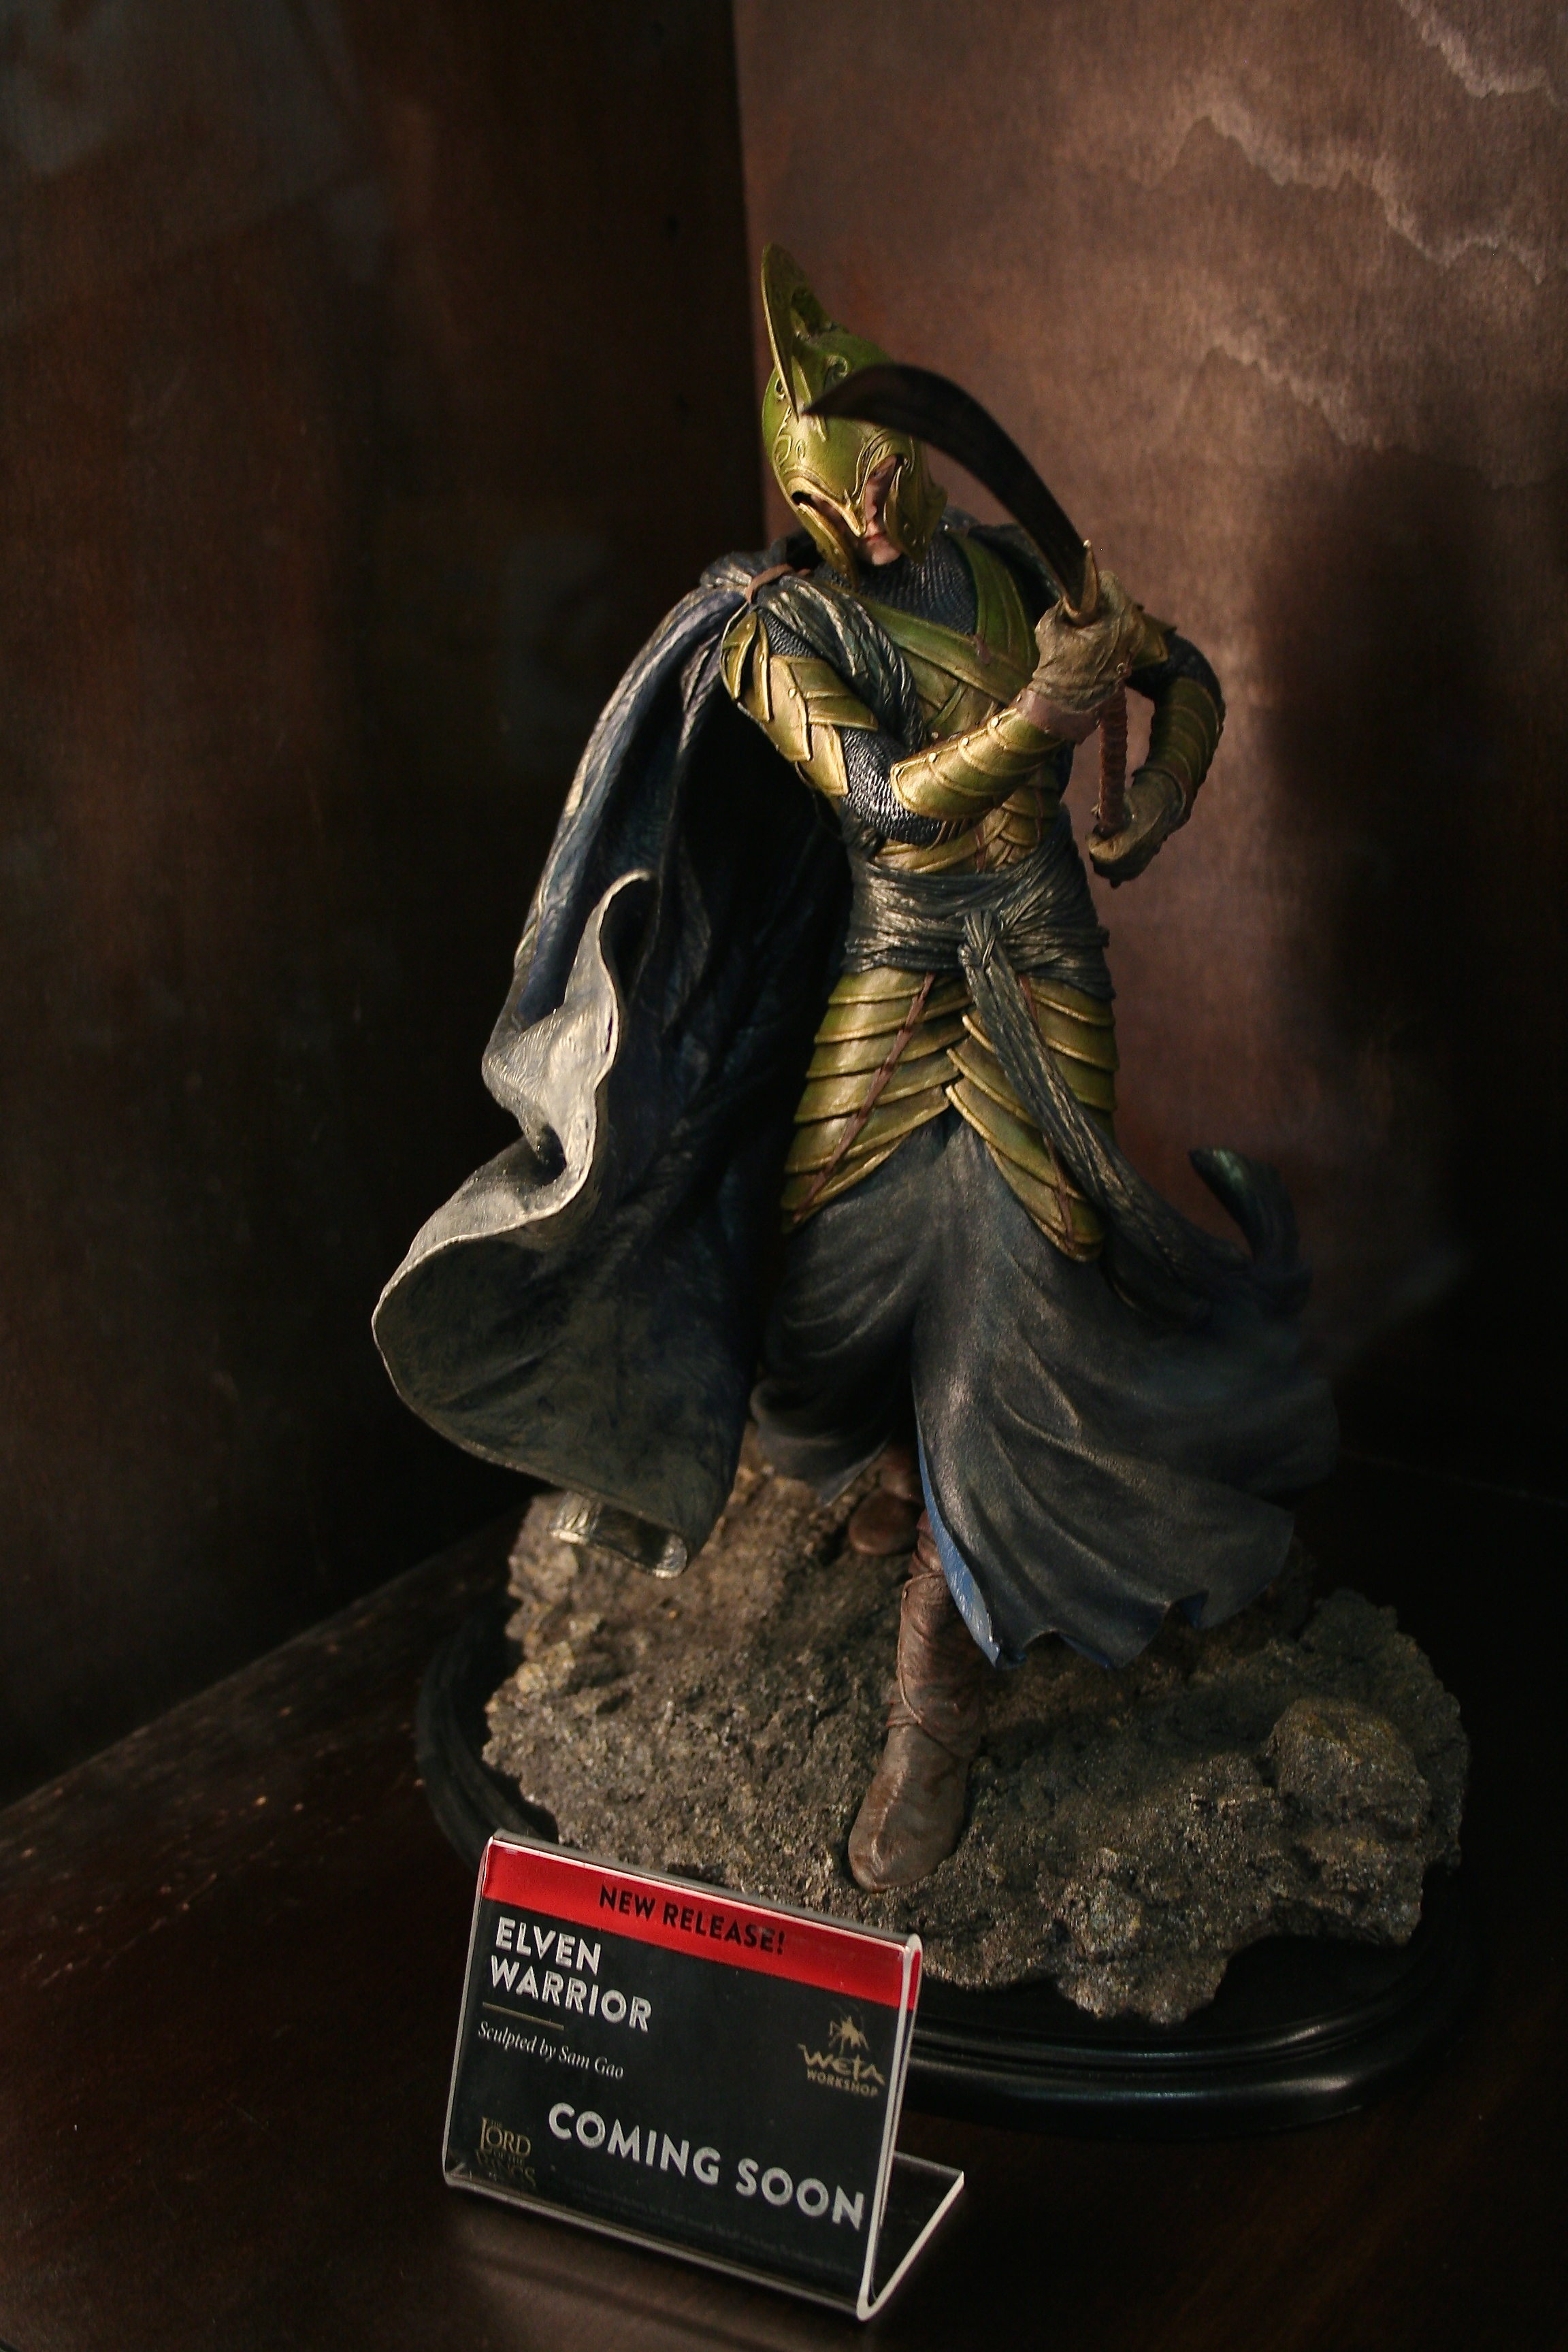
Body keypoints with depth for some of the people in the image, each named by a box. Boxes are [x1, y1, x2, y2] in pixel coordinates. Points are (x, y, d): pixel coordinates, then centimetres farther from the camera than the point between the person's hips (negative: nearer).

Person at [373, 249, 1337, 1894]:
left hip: (1041, 1000, 2)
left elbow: (1186, 672, 16)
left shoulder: (1007, 570, 5)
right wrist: (1041, 714, -31)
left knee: (1009, 1330, -6)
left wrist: (1170, 778, -3)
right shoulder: (781, 631, -7)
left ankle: (935, 1709, 3)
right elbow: (888, 797, -20)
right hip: (884, 1001, -1)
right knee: (844, 1281, 2)